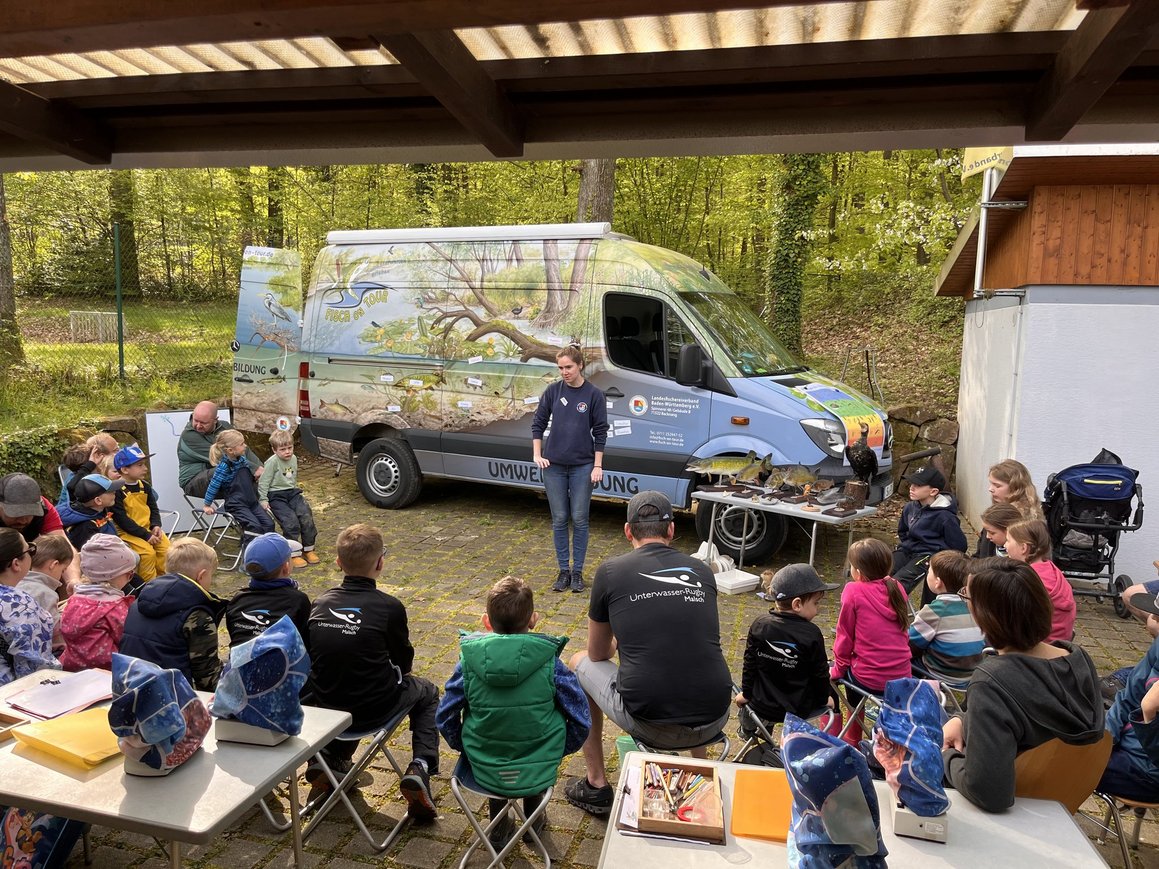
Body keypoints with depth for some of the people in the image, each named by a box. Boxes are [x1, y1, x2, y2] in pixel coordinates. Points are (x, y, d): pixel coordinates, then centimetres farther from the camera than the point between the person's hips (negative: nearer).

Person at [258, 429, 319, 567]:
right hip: (276, 496, -6)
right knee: (291, 520, -23)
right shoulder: (272, 462, -13)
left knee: (306, 516, -14)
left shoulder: (294, 459, 9)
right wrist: (263, 500, -13)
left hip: (292, 492, 6)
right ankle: (293, 554, -11)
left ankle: (308, 549, 0)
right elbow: (264, 482, -10)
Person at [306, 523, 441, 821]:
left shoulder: (319, 602, -3)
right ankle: (421, 768, 5)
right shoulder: (390, 607, -16)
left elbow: (324, 659, 10)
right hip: (373, 709, -4)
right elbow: (404, 664, -1)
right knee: (427, 692, 24)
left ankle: (330, 758, 25)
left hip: (325, 706, 5)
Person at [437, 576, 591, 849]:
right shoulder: (550, 663, -17)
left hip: (485, 772, 1)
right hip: (539, 773, -1)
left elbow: (445, 718, -4)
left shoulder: (469, 660, -14)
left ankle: (498, 825, 40)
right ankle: (533, 817, 43)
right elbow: (580, 722, -9)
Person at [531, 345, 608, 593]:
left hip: (582, 466, -2)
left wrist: (597, 465, -6)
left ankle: (577, 571, 16)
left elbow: (600, 432, -2)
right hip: (554, 465, 2)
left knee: (579, 519, 4)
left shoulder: (594, 394, -4)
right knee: (559, 519, 7)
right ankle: (564, 570, 18)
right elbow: (538, 424, 8)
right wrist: (537, 455, 0)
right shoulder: (552, 391, 1)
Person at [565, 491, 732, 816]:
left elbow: (598, 654, 14)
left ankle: (596, 784, 29)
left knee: (580, 662, 25)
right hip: (714, 721, 4)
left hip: (649, 723, -4)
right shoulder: (702, 571, 9)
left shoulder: (611, 571, 0)